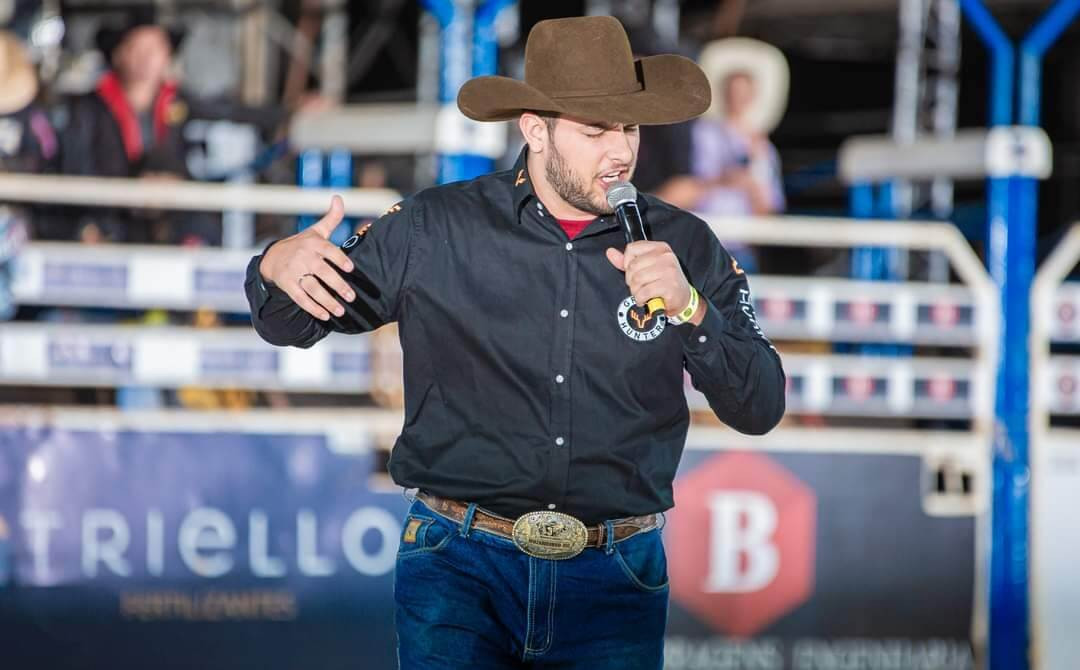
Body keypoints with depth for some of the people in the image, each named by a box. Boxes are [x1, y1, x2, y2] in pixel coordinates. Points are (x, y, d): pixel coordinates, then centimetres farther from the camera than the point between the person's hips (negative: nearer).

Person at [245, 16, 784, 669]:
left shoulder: (685, 246, 4)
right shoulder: (433, 230, 0)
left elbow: (760, 408, 1)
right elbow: (291, 324, 7)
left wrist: (690, 308, -16)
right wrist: (280, 267, -16)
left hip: (613, 586, 1)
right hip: (458, 566, -1)